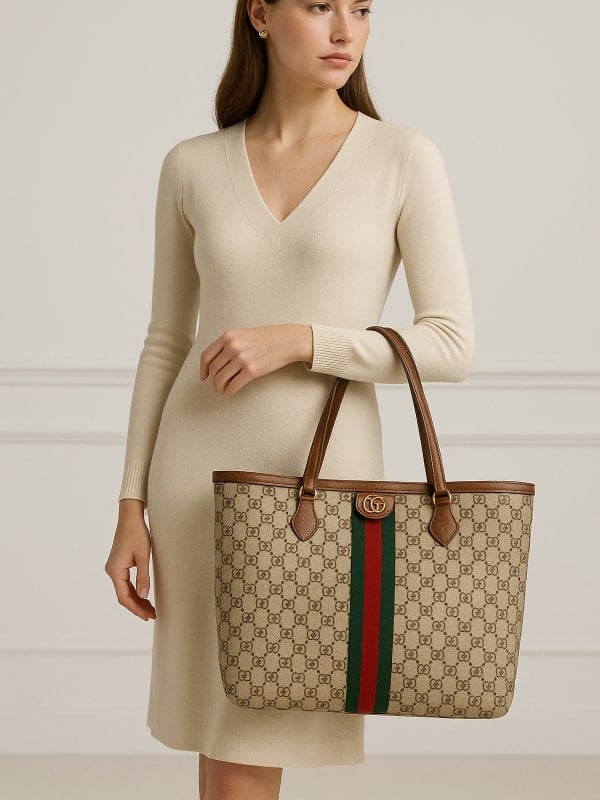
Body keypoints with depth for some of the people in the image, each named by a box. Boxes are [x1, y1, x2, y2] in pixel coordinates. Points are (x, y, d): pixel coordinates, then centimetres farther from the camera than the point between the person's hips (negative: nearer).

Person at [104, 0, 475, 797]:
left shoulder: (407, 157, -4)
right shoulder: (192, 168, 4)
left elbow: (451, 346, -8)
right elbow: (167, 344, 8)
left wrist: (296, 341, -19)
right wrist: (131, 509, 4)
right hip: (204, 476, 3)